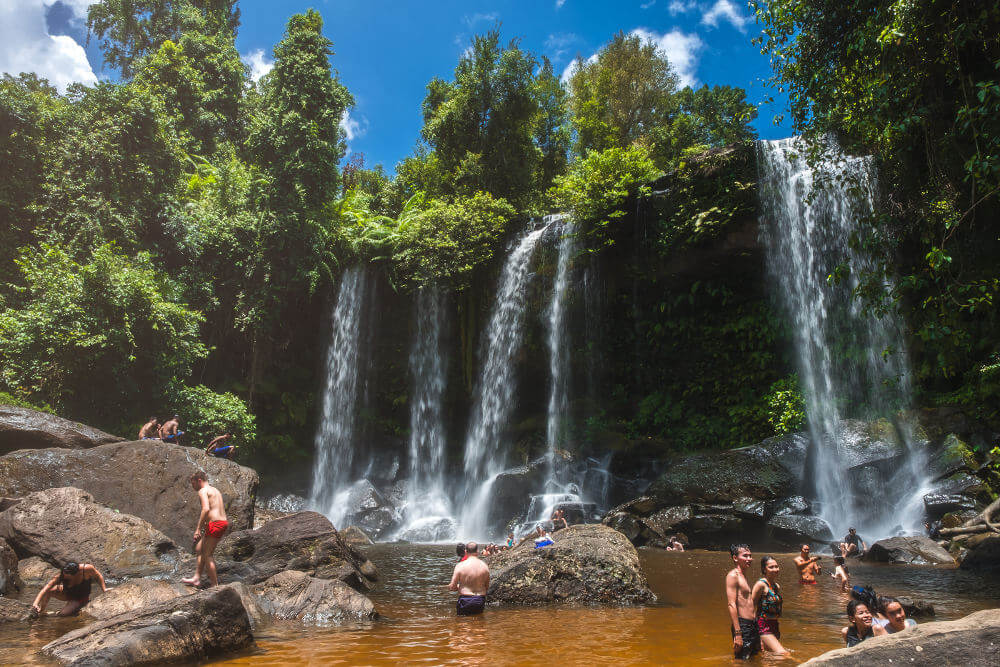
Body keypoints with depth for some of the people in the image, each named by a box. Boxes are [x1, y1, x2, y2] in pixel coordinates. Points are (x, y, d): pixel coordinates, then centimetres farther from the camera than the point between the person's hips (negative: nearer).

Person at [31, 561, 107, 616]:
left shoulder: (87, 569, -33)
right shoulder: (60, 576, -27)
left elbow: (98, 576, -13)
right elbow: (45, 590, -31)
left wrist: (104, 589, -19)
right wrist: (35, 603, -43)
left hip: (81, 598, -3)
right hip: (68, 594, 3)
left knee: (63, 614, -20)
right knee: (49, 590, -20)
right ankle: (41, 611, 2)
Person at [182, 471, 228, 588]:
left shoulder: (203, 491, -6)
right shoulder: (215, 490, 22)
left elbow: (206, 509, -21)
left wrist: (198, 529, -20)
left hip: (215, 524, -9)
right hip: (224, 522, 9)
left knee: (207, 554, 0)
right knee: (199, 548, 19)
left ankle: (215, 584, 3)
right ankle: (197, 578, 21)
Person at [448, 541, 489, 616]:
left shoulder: (460, 566, -10)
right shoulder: (485, 566, -1)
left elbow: (452, 586, -8)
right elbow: (487, 586, 8)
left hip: (465, 601, -3)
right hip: (480, 600, 3)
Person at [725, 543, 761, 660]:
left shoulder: (744, 576, 18)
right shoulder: (733, 575, -11)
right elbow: (731, 605, -19)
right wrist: (737, 633, -24)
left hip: (753, 624, 9)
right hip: (742, 624, -9)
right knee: (742, 661, -4)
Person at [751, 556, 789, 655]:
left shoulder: (777, 586, 12)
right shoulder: (761, 584, -13)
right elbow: (752, 608, -12)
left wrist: (778, 629, 23)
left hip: (774, 625, 9)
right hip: (763, 626, -9)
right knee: (783, 654, -17)